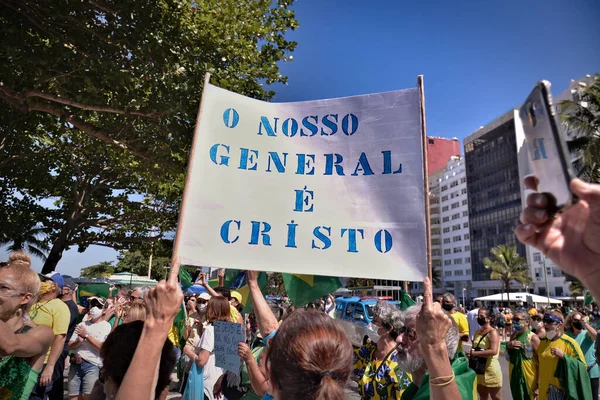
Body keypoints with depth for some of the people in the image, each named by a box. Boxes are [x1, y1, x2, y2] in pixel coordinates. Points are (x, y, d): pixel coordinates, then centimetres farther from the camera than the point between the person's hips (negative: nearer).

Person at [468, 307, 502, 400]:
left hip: (490, 369, -8)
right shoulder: (477, 332, 9)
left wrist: (474, 353, -24)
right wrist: (471, 353, -3)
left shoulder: (493, 332, -15)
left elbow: (493, 351, -27)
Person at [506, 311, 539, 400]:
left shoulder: (533, 338, -13)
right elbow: (507, 356, 13)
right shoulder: (513, 336, 6)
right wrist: (508, 346, -8)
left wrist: (539, 381, -12)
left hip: (528, 376, -6)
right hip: (514, 375, 6)